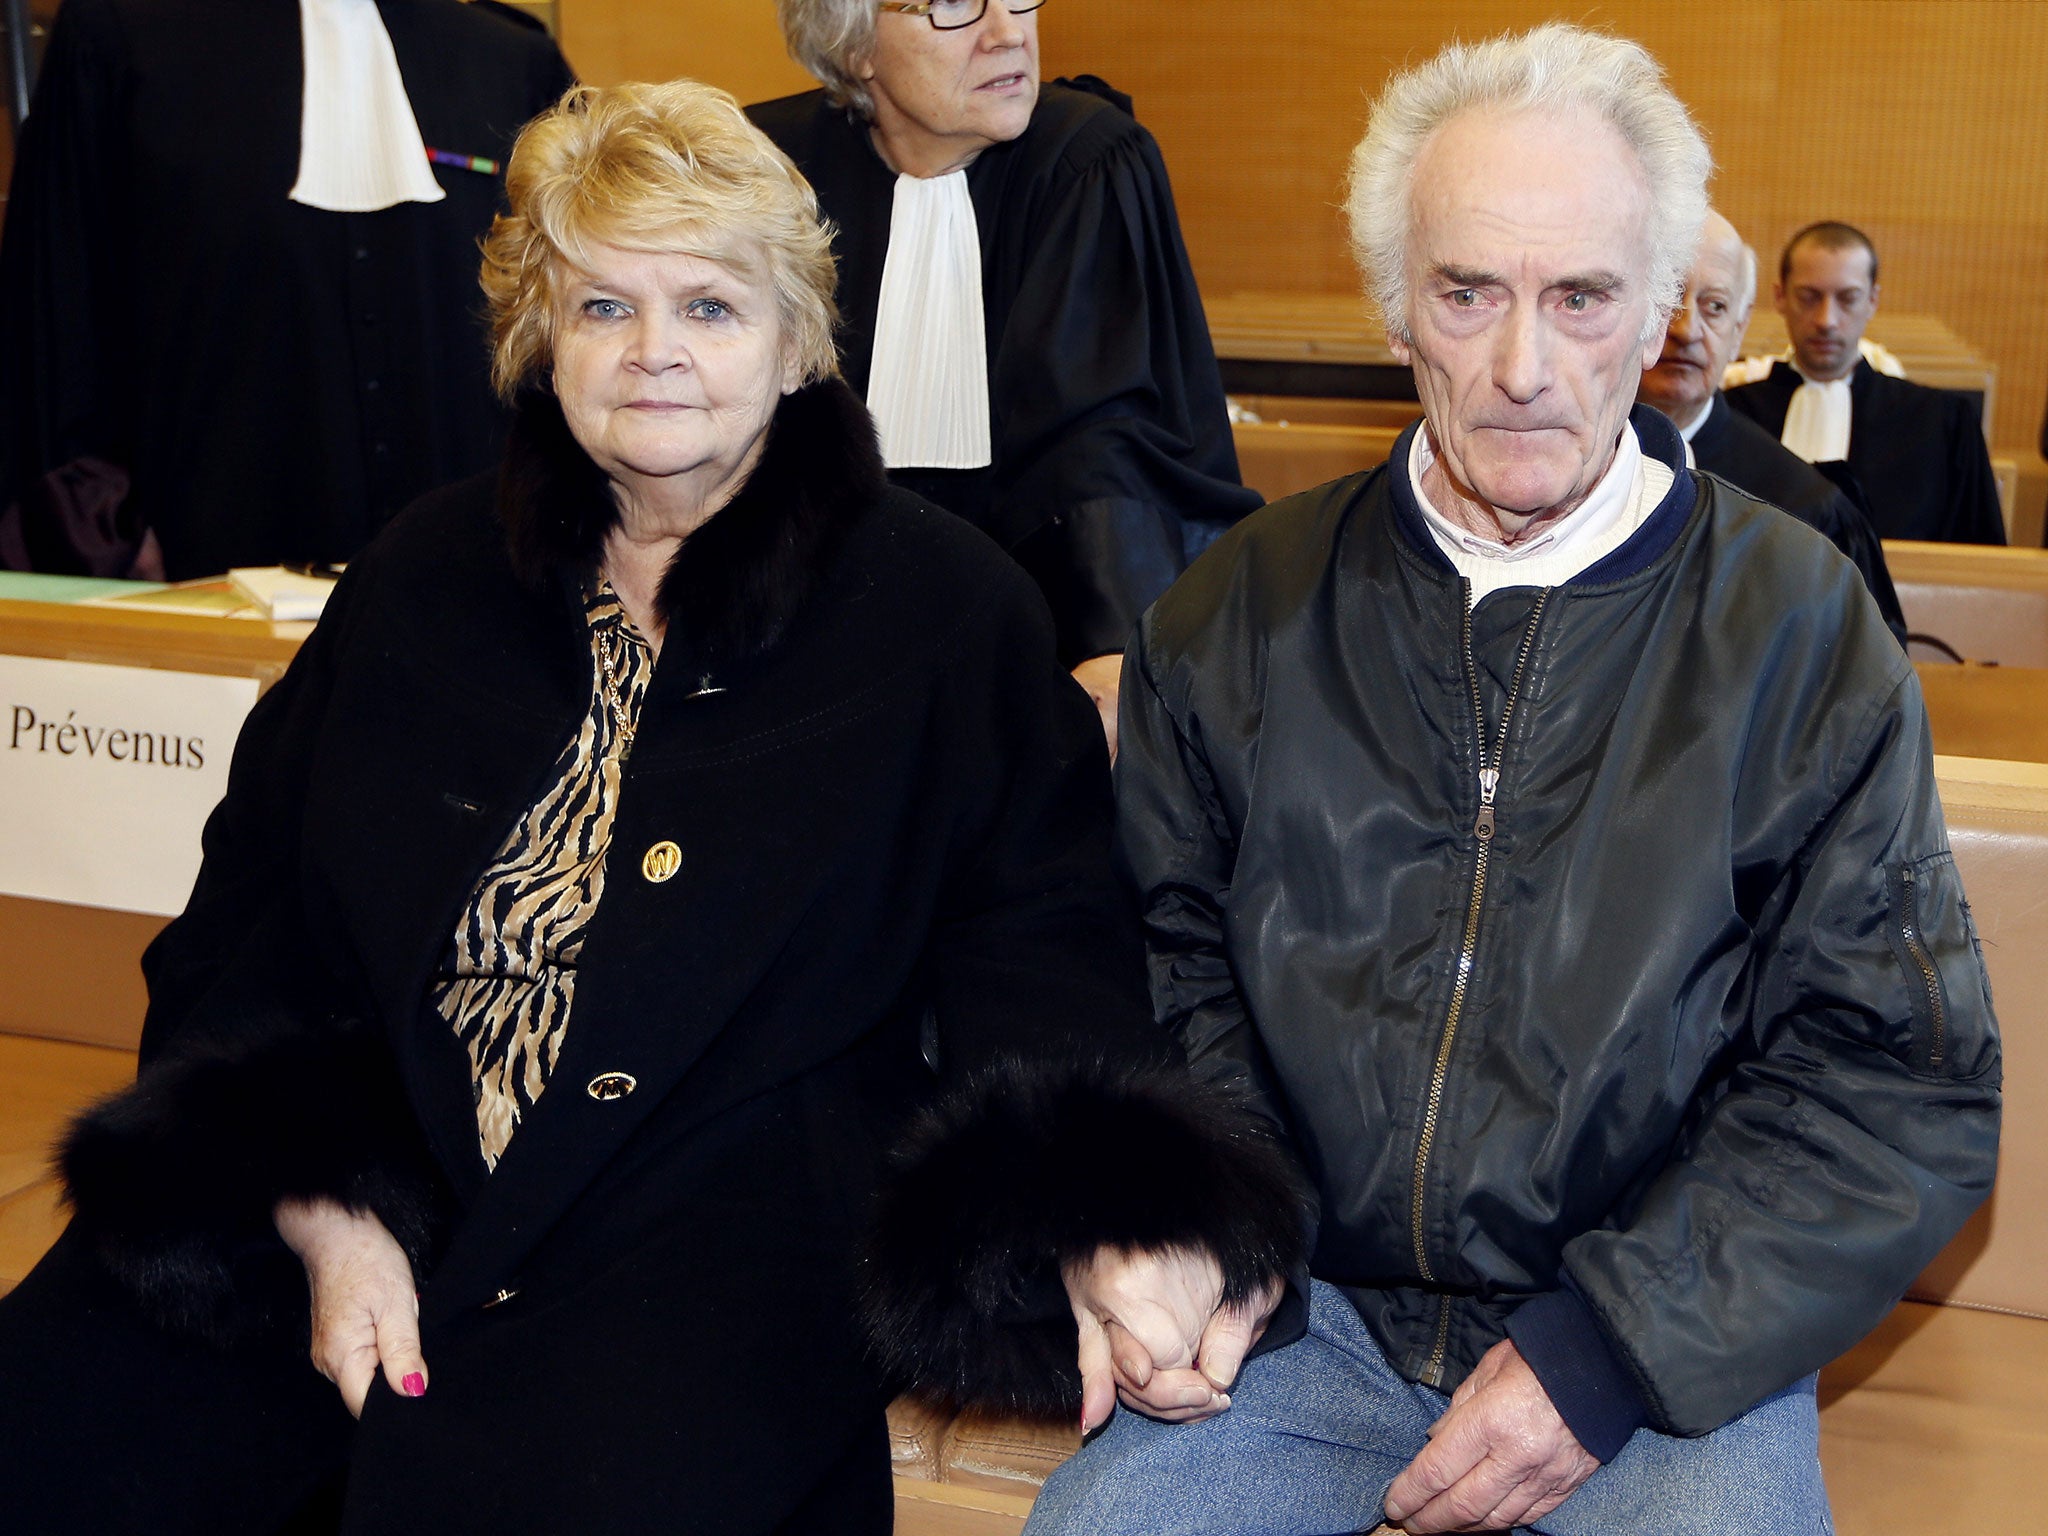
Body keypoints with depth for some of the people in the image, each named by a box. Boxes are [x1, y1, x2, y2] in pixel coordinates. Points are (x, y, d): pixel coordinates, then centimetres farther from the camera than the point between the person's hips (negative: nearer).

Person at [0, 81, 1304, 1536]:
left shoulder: (946, 611, 3)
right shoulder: (428, 574, 14)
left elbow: (1041, 957, -2)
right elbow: (249, 908, 11)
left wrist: (1109, 1226, -22)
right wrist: (322, 1210, -4)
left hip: (715, 1221, -3)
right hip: (347, 1182, 3)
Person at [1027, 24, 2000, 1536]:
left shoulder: (1802, 628, -3)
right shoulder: (1244, 608, 4)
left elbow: (1904, 1082, -4)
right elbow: (1165, 948, 12)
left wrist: (1610, 1347, -13)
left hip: (1672, 1349, -1)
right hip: (1303, 1311, 2)